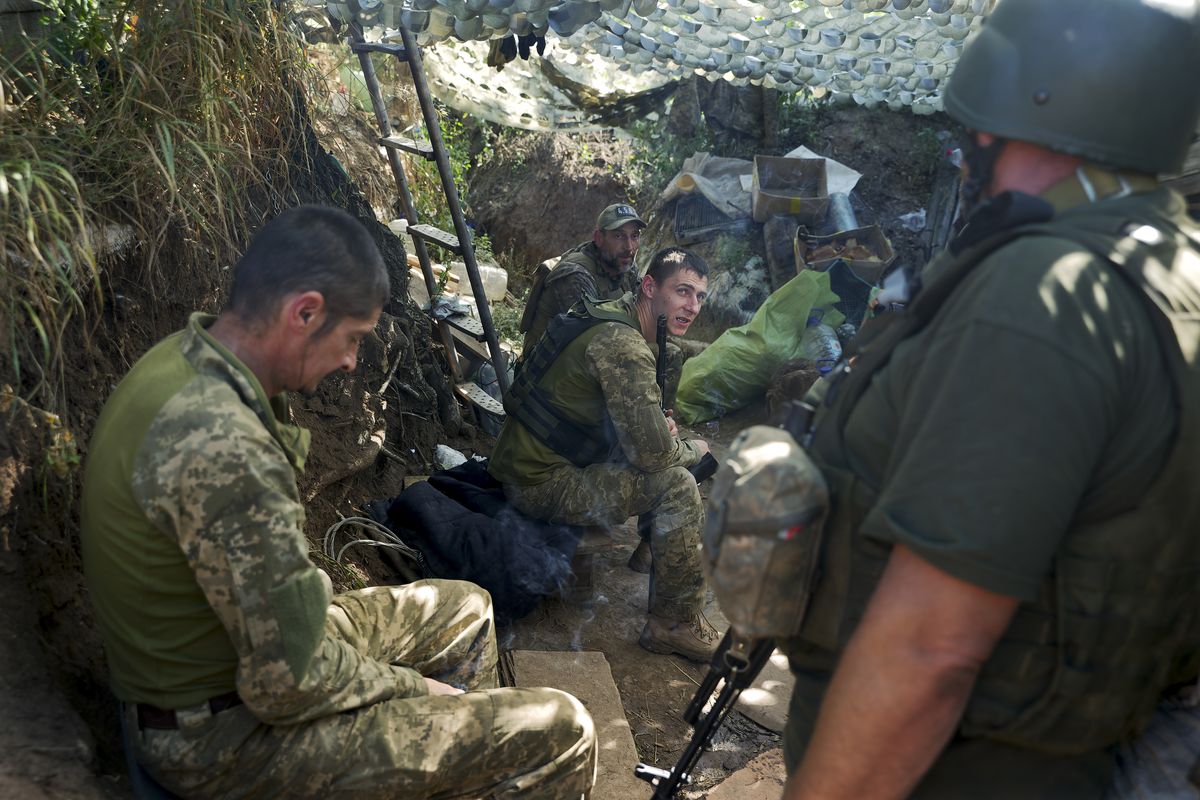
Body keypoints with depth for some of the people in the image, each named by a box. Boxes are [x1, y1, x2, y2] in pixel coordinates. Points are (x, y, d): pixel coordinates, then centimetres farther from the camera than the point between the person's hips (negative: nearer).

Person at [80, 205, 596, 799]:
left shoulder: (184, 358, -3)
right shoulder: (219, 444, -34)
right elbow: (289, 685, -27)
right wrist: (411, 687, -12)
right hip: (218, 736, -10)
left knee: (465, 608, 22)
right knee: (560, 734, -12)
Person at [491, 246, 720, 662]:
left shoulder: (611, 316, 7)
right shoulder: (624, 346, -25)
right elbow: (652, 453, -25)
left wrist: (659, 425, 4)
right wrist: (692, 449, -3)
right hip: (541, 483, -10)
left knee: (673, 458, 17)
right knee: (677, 485, -19)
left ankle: (655, 548, 31)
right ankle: (676, 624, -7)